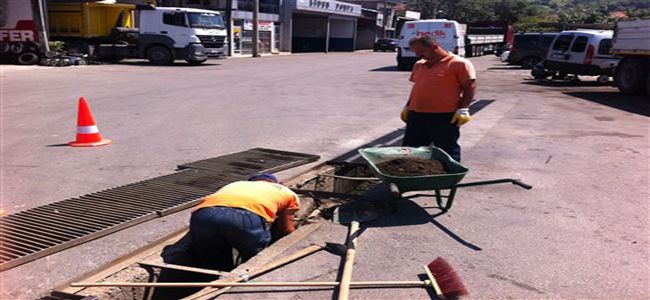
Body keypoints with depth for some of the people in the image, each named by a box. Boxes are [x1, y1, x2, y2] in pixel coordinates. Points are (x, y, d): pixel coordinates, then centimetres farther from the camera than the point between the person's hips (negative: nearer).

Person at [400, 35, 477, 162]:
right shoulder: (419, 65, 15)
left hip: (445, 117, -7)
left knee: (447, 153, 2)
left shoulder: (459, 63, -7)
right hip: (416, 115, 7)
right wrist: (407, 106, 19)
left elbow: (470, 86, -10)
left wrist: (463, 109, -17)